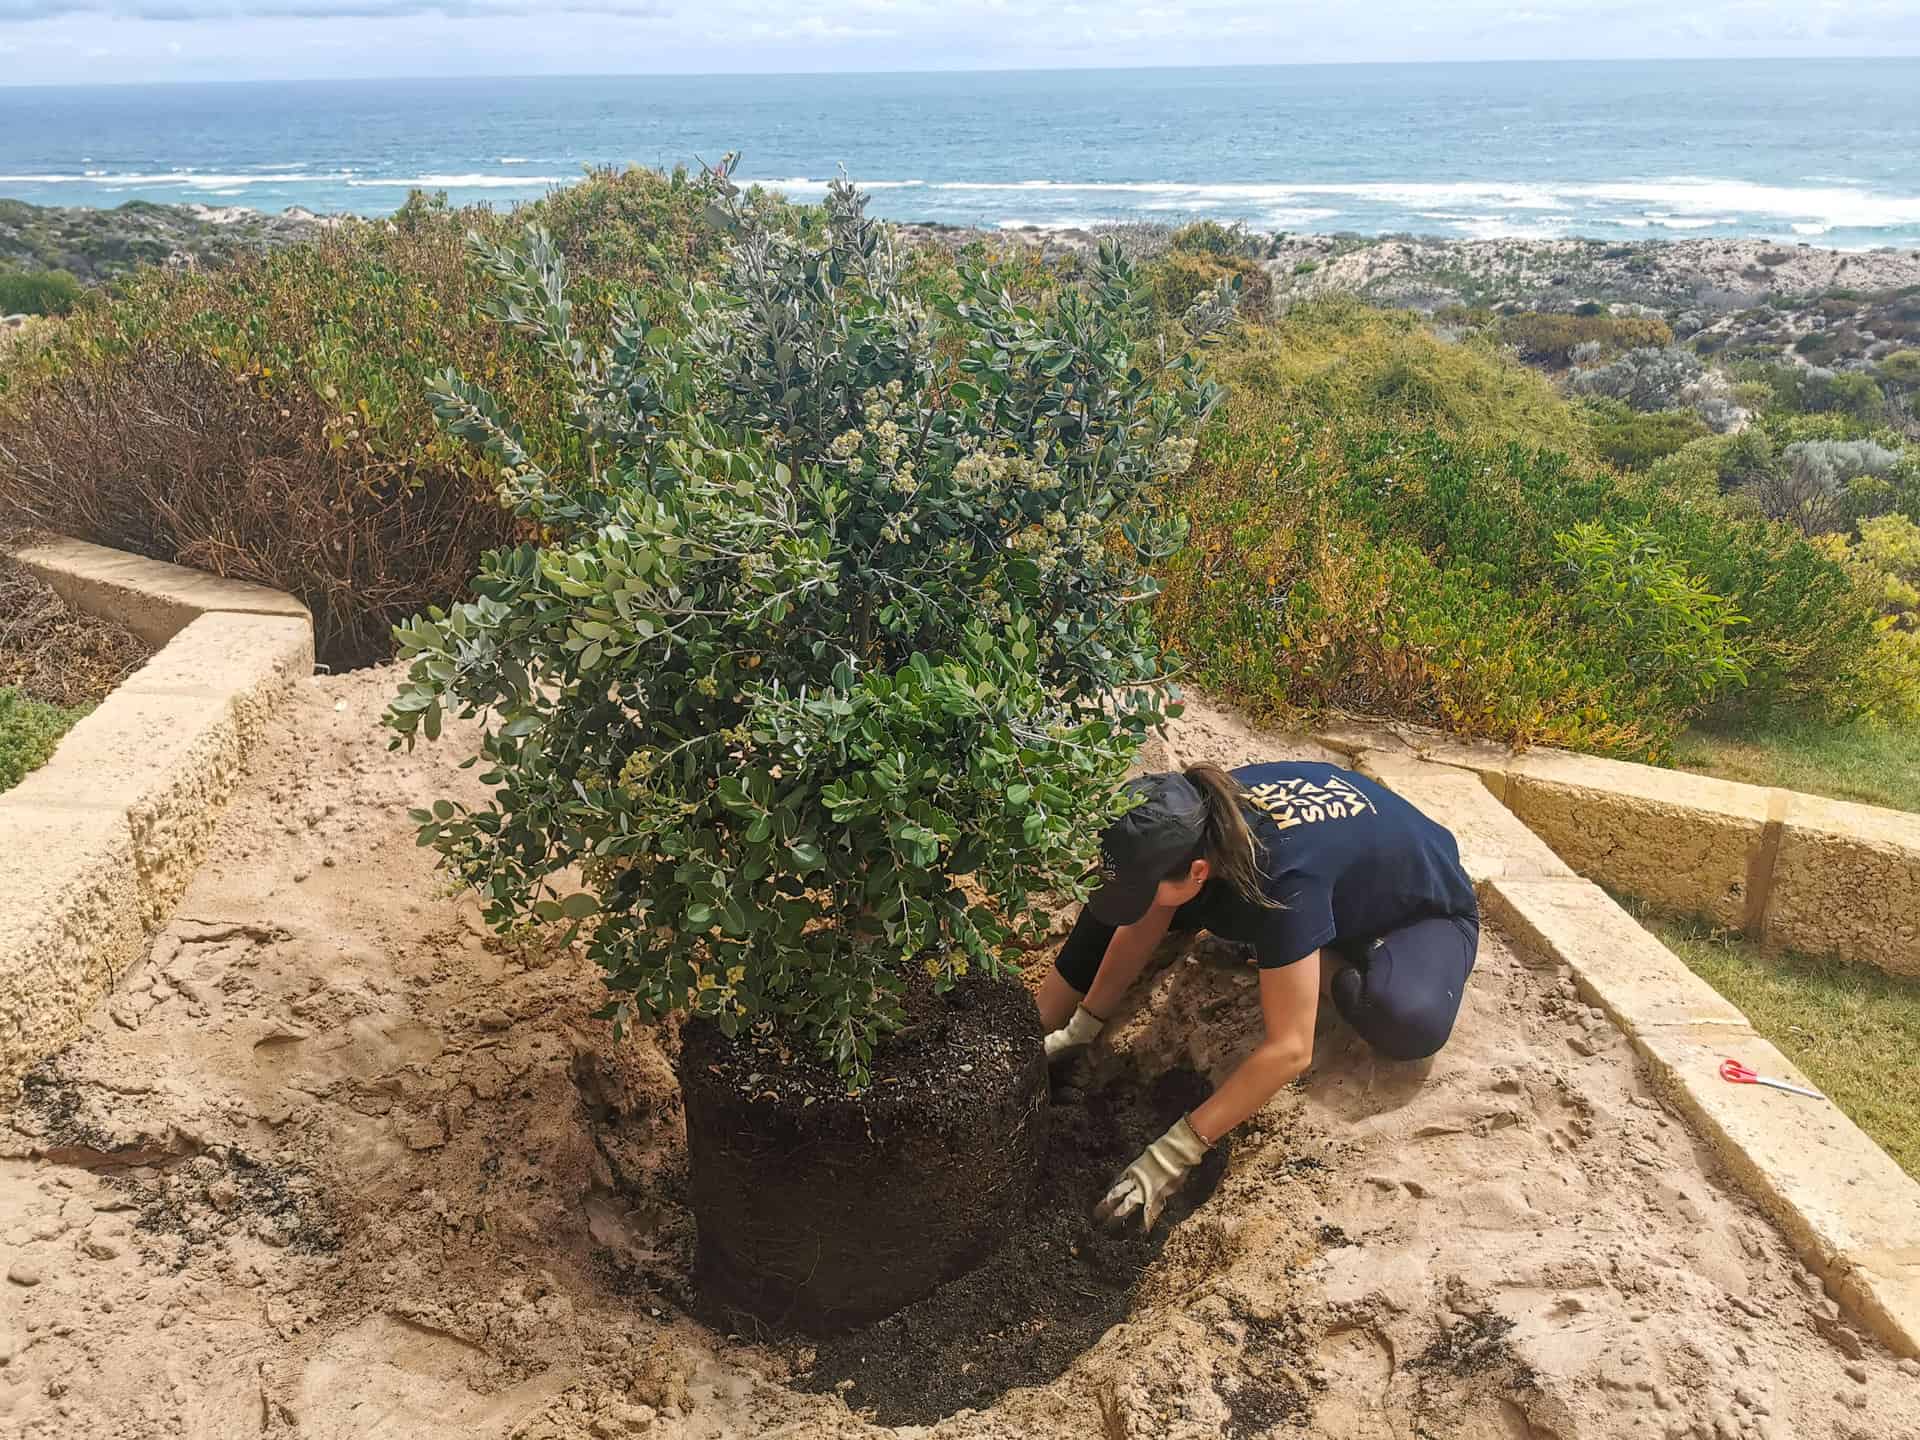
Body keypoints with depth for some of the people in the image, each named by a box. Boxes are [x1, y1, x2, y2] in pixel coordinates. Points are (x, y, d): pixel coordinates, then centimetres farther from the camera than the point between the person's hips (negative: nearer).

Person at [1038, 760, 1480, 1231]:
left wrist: (1175, 1153, -43)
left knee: (1408, 1024, -40)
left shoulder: (1284, 881, -45)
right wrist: (1083, 1028, -11)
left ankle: (1336, 964, -9)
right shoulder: (1194, 819, -26)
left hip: (1423, 909, -5)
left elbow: (1289, 1048, -44)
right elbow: (1143, 924, -8)